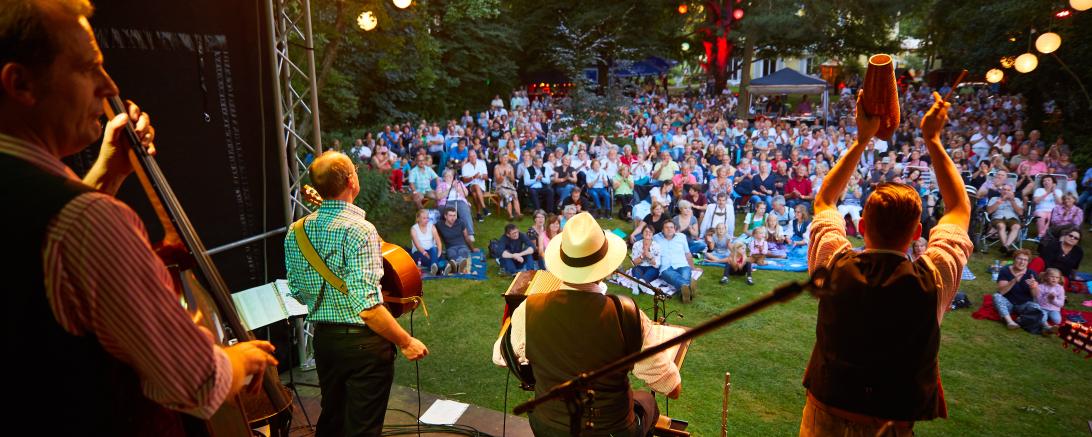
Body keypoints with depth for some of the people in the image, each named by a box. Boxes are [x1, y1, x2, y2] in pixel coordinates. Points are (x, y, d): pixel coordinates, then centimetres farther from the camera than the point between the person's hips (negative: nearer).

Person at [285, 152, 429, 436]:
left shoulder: (296, 231, 0)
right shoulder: (359, 229, -21)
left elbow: (298, 292, 9)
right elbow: (366, 304, -25)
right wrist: (406, 342, -16)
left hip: (323, 339, 7)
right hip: (363, 342, -7)